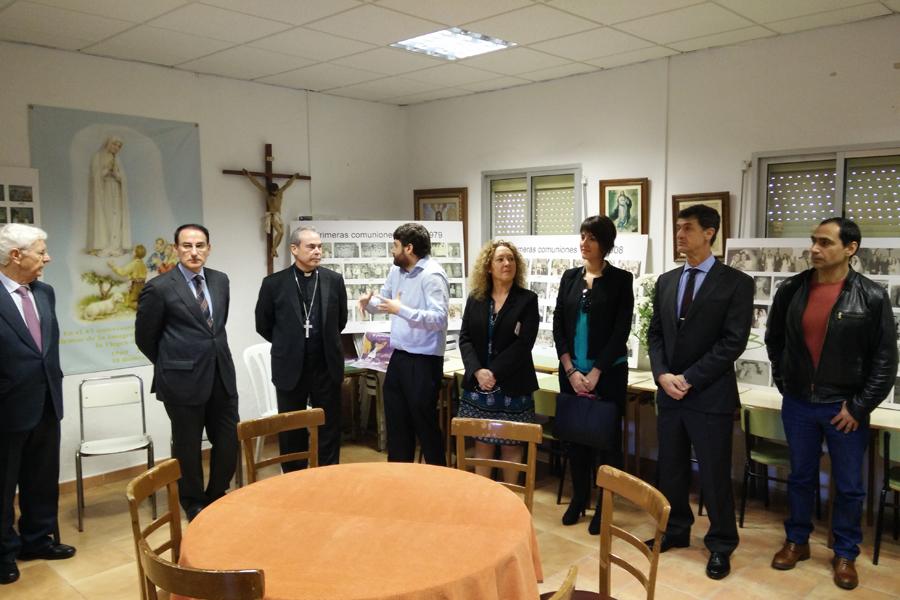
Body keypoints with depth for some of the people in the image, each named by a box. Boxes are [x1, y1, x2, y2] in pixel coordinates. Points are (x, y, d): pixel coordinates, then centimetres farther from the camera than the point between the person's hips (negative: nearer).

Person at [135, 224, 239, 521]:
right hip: (183, 379, -5)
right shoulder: (159, 287, -10)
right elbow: (145, 337, 0)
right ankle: (193, 504, 31)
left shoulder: (220, 280, 7)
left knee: (229, 442, 10)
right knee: (187, 446, 10)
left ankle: (216, 497, 33)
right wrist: (171, 365, 9)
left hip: (221, 375, 5)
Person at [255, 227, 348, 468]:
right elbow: (263, 325, 6)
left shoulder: (334, 280, 0)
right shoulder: (274, 283, -5)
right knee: (291, 432, 10)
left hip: (327, 366, 1)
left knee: (329, 429, 10)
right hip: (291, 368, -1)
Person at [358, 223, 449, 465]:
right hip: (399, 357, 8)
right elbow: (383, 303, 21)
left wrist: (401, 310, -27)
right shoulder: (396, 271, 9)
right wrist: (368, 302, -2)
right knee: (396, 420, 17)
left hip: (424, 361, -8)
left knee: (424, 422, 4)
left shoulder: (432, 275, -17)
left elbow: (439, 318, -26)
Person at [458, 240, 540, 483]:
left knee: (511, 447, 6)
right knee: (482, 445, 8)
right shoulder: (475, 299, 8)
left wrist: (494, 373, -16)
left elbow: (523, 343, -10)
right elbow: (465, 338, 2)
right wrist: (478, 371, -14)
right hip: (477, 386, 3)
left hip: (512, 387, -2)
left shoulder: (528, 299, -1)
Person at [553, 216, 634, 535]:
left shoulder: (620, 279, -5)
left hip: (608, 371, -4)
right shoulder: (570, 277, 7)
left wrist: (595, 373, -12)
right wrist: (571, 370, -6)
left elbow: (621, 332, -9)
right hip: (571, 371, 4)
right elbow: (558, 325, 4)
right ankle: (579, 497, 27)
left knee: (607, 438, 4)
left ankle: (604, 505, 17)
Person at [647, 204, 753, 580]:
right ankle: (676, 530, 33)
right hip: (669, 392, 5)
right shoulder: (666, 281, 10)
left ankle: (721, 545, 22)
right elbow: (655, 334, 11)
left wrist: (689, 378, -15)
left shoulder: (736, 282, -6)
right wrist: (662, 374, -6)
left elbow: (734, 341, -12)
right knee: (670, 468, 14)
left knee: (714, 474, 4)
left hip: (711, 394, -5)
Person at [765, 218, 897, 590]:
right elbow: (774, 338, 13)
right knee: (800, 477, 16)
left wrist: (859, 406, -8)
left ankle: (845, 553, 28)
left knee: (848, 485, 10)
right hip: (797, 404, 2)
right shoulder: (791, 290, -2)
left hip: (844, 407, -2)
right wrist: (783, 381, 8)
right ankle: (797, 541, 32)